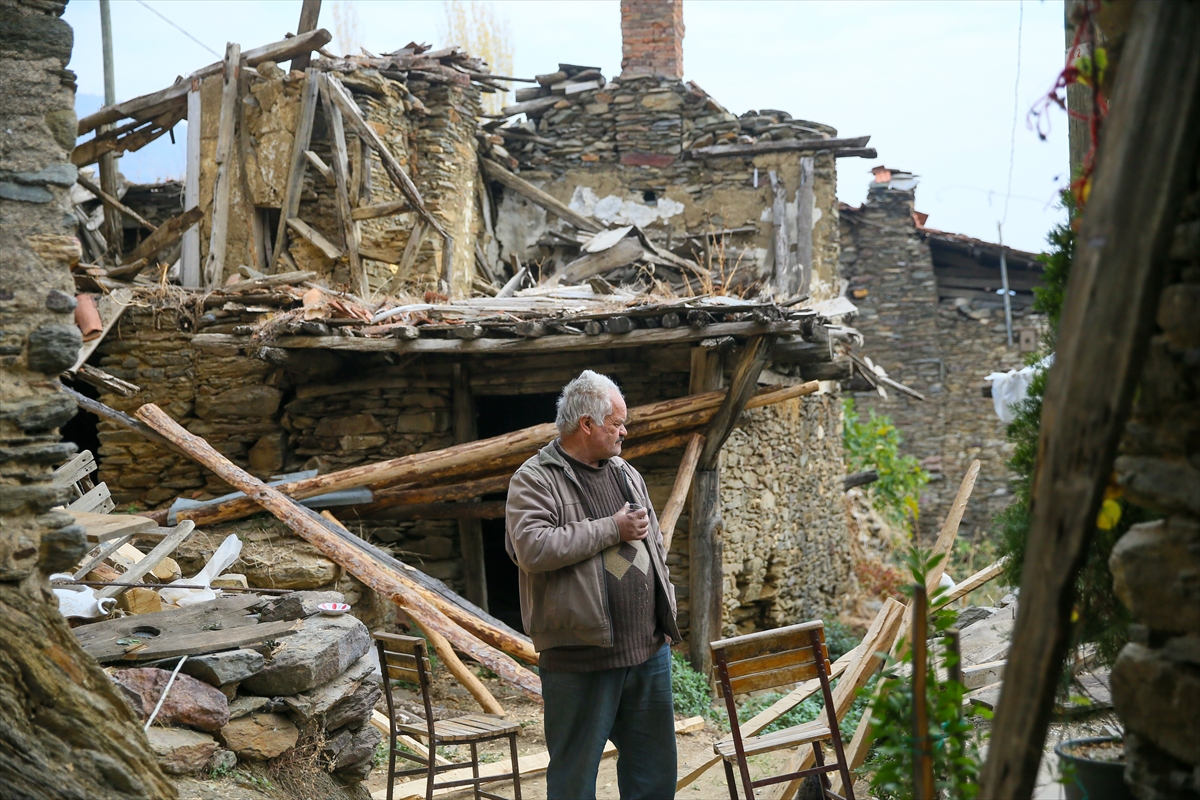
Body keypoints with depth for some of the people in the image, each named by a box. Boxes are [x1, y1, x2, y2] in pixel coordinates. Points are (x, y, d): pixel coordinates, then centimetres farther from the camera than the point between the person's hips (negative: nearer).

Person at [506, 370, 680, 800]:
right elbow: (533, 548, -24)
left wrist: (666, 618, 17)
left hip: (649, 651, 7)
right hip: (581, 658, -7)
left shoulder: (626, 474, 15)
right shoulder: (534, 480, -8)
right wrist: (613, 528, -16)